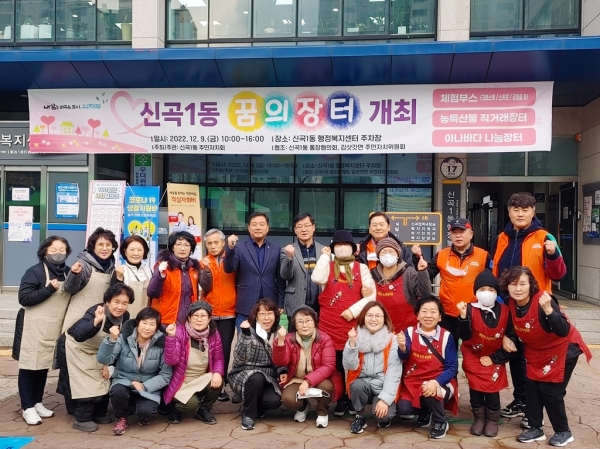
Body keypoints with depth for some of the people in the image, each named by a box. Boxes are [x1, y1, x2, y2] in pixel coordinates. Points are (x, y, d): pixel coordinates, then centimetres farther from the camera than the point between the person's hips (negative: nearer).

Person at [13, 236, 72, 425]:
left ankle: (37, 403, 27)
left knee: (44, 367, 14)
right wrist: (49, 289, -21)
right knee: (29, 367, 2)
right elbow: (24, 298, -17)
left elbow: (73, 296, 16)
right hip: (34, 329, -6)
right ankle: (27, 408, 11)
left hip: (55, 330, 6)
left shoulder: (68, 273, 7)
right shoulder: (35, 271, -10)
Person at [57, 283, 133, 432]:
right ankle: (81, 419, 8)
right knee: (86, 385, -7)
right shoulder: (95, 312, -36)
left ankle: (98, 414, 27)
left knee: (104, 382, 10)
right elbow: (78, 336, -51)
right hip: (76, 348, -7)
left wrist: (106, 363, -3)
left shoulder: (124, 316, -17)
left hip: (95, 352, 7)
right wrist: (96, 321, -63)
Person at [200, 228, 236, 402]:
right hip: (209, 313, 1)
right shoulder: (203, 262, 5)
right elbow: (205, 287, -10)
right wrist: (207, 269, -20)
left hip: (229, 313, 0)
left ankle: (221, 385, 8)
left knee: (225, 350, 0)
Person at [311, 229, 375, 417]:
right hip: (329, 324, 1)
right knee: (335, 365, 4)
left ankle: (352, 399, 16)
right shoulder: (327, 266, 10)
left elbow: (371, 295, 1)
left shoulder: (361, 268, 8)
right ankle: (340, 400, 16)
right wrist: (324, 256, -4)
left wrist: (354, 310, -11)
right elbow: (318, 279, -13)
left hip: (353, 324, -1)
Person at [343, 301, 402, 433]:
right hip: (363, 383, 2)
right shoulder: (357, 336, -3)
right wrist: (352, 343, -23)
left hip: (383, 386, -2)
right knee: (357, 385, -31)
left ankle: (384, 418, 11)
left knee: (384, 415, -27)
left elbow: (394, 372, -14)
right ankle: (360, 417, -3)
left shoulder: (392, 340, -8)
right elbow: (350, 366, -10)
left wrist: (385, 398, -22)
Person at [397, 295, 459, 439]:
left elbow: (452, 368, -9)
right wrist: (402, 347, -41)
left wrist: (436, 382, -26)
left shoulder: (446, 336, -7)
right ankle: (425, 411, 17)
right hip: (413, 382, 2)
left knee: (432, 394, -34)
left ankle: (440, 422, -1)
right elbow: (404, 358, -17)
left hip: (439, 382, -2)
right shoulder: (410, 332, -3)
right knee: (403, 408, -20)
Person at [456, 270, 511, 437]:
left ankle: (492, 420, 13)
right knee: (475, 387, -6)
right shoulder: (470, 309, -16)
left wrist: (494, 358, -8)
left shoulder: (505, 311, -12)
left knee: (492, 388, -9)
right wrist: (463, 317, -39)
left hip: (494, 358, 0)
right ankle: (479, 418, 17)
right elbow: (465, 336, -23)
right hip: (473, 356, 0)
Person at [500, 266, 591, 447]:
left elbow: (563, 331, -39)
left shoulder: (542, 301, -32)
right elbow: (516, 328, 8)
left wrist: (548, 310, -52)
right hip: (535, 351, 6)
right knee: (531, 386, 3)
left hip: (563, 348, -6)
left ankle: (563, 432, 15)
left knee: (550, 390, -5)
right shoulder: (511, 304, -13)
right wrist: (510, 339, -10)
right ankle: (535, 429, 19)